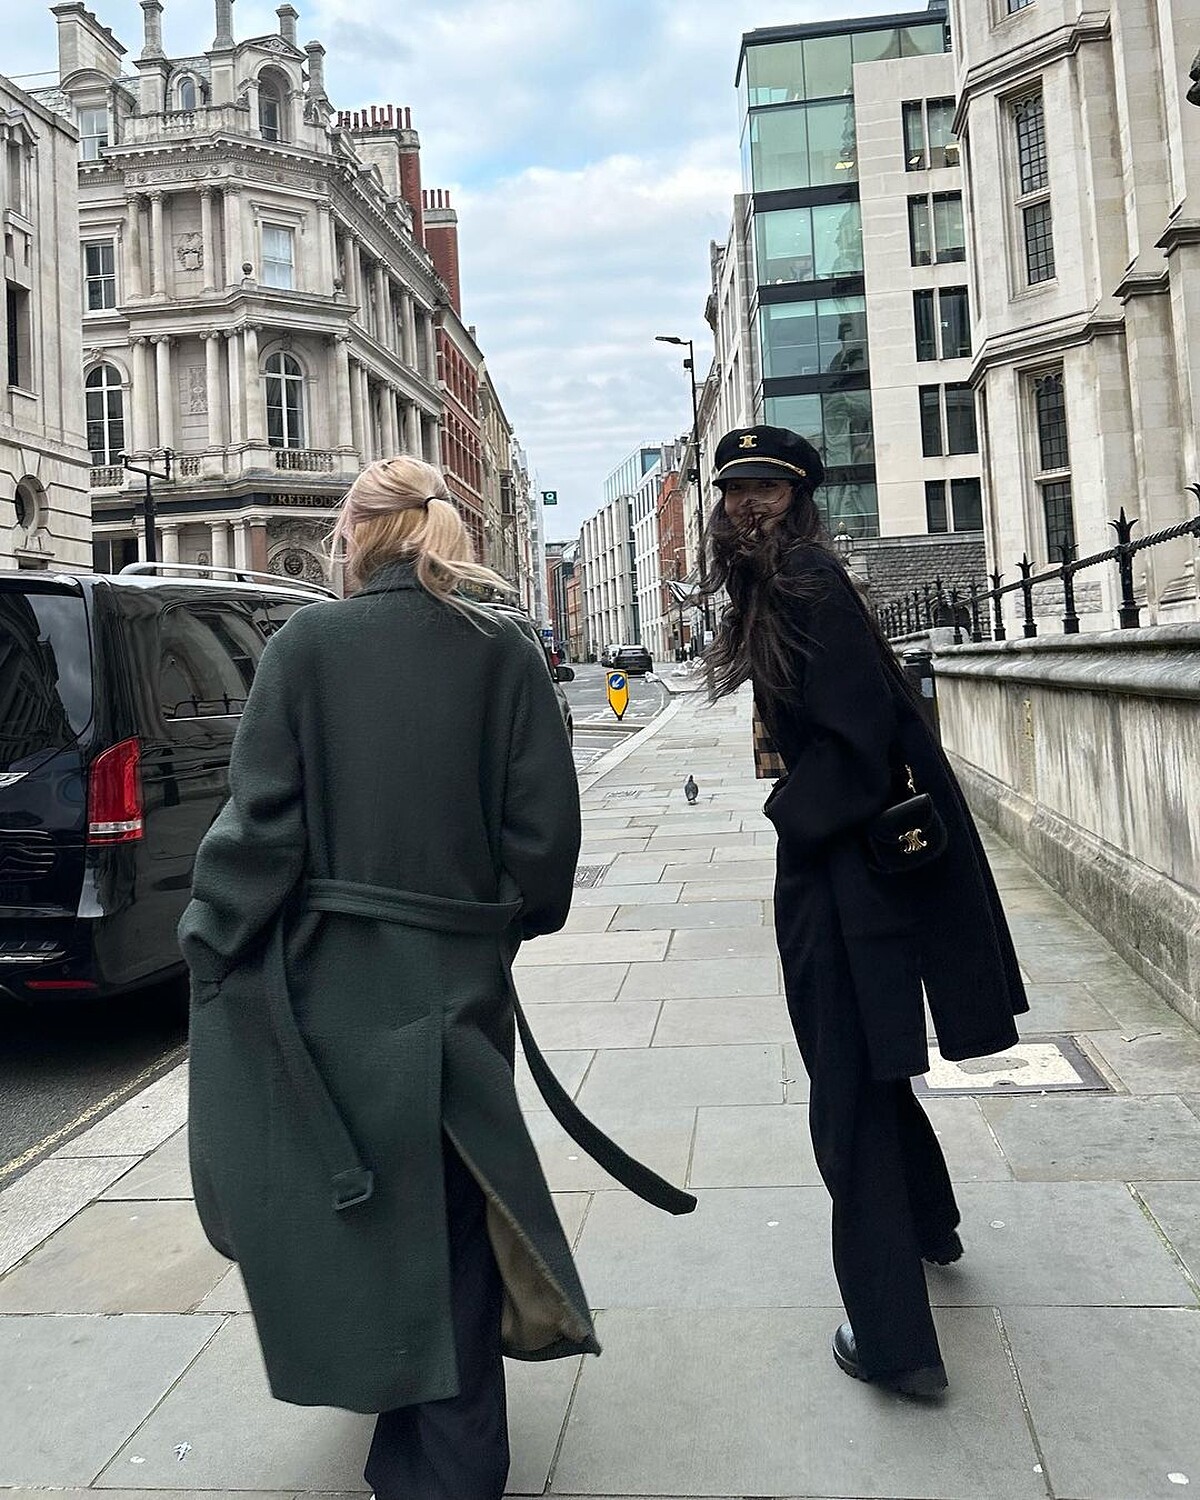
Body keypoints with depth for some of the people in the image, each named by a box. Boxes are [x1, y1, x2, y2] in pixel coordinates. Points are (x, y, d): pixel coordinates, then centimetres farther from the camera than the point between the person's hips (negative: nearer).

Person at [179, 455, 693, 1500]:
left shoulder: (308, 644, -7)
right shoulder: (505, 654, -3)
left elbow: (261, 820, -11)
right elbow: (544, 826, -5)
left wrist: (211, 942, 1)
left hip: (329, 980, -1)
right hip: (458, 976, 1)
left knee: (361, 1198, 20)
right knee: (448, 1204, 15)